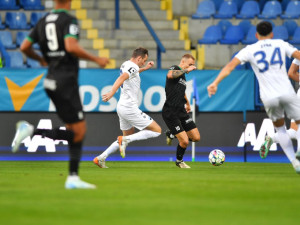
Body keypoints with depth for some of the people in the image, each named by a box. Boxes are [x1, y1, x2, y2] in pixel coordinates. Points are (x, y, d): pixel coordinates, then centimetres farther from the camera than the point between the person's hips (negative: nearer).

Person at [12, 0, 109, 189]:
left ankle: (73, 178, 6)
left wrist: (40, 59, 31)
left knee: (78, 131, 11)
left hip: (51, 80, 8)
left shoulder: (43, 22, 11)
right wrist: (95, 59, -13)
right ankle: (30, 131, -16)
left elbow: (24, 47, 12)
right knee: (77, 132, -5)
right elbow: (71, 46, -25)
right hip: (66, 80, -8)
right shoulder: (69, 20, -9)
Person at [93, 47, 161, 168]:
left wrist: (144, 68, 34)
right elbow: (121, 78, -33)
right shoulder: (133, 67, -14)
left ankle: (100, 158, 14)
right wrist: (111, 93, -46)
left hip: (122, 107, 10)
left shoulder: (125, 65, 14)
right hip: (130, 108, -10)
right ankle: (125, 140, -13)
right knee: (157, 130, -5)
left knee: (128, 136, 23)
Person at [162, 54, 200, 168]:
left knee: (196, 137, 2)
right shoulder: (175, 68, -7)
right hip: (170, 112, -8)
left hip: (181, 111, 8)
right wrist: (186, 70, -24)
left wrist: (187, 103, 49)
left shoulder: (183, 77, 18)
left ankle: (171, 134, 25)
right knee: (184, 141, -13)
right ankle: (179, 161, 15)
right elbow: (170, 75, -33)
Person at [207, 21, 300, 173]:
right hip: (287, 92, -1)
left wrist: (215, 83, -8)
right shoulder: (281, 44, 9)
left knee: (280, 128, 22)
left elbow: (230, 66, -3)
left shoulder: (250, 50, 7)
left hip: (269, 97, 1)